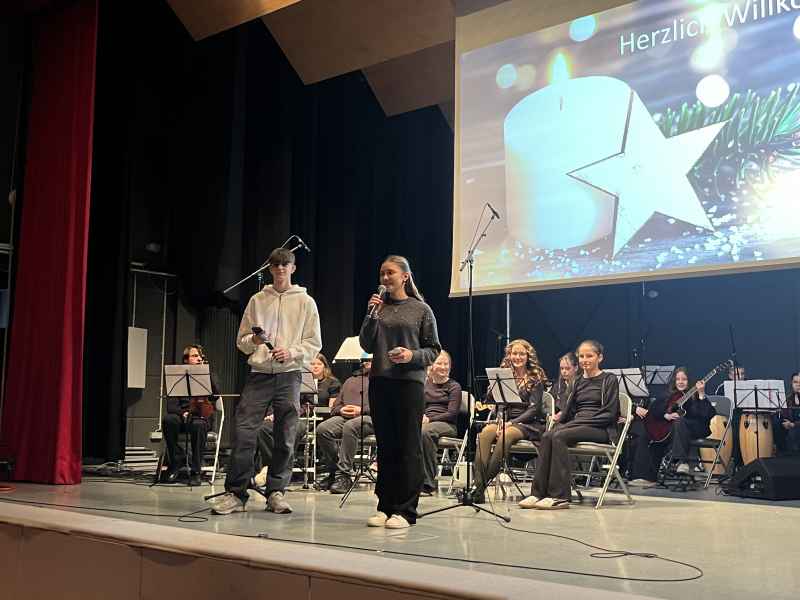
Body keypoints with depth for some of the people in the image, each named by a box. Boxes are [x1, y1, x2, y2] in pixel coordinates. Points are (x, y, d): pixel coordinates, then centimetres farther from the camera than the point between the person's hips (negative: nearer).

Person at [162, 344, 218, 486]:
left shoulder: (209, 377, 12)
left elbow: (216, 395, -9)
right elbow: (171, 406, 2)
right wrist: (183, 413, -19)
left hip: (203, 417, -1)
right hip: (182, 417, 1)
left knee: (198, 425, -37)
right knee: (167, 420, -33)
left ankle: (196, 471, -28)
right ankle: (177, 460, -15)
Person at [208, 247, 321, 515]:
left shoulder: (305, 302, 7)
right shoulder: (257, 300, 11)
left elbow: (314, 343, 4)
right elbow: (241, 340, 12)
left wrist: (291, 352, -13)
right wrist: (254, 341, -10)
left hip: (289, 375, -1)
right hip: (259, 373, 1)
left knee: (285, 438, 2)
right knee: (243, 432, -7)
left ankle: (276, 492, 13)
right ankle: (235, 492, 1)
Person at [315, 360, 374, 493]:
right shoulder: (350, 380, 33)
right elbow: (335, 407, 27)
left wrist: (362, 410, -13)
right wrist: (341, 410, 2)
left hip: (369, 417, -5)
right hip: (345, 416, 5)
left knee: (350, 426, -39)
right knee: (322, 429, -25)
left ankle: (344, 475, -34)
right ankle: (334, 471, -14)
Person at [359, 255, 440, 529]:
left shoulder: (420, 309, 2)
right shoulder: (378, 307, 9)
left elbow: (434, 349, 3)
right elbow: (366, 345, 5)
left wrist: (412, 356, -14)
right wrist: (372, 316, -6)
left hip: (410, 382, -3)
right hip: (380, 381, 3)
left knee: (409, 447, 0)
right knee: (385, 447, 9)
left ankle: (405, 510, 6)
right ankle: (385, 506, 17)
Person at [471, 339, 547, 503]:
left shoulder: (536, 377, 2)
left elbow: (534, 408, -7)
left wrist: (512, 422, -17)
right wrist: (501, 421, -10)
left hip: (530, 423, -4)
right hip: (507, 420, 4)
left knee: (507, 435, -36)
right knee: (486, 432, -29)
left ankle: (484, 483, -34)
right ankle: (478, 485, -37)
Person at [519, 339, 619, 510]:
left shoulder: (609, 379, 4)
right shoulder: (577, 382, 22)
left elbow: (609, 413, -6)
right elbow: (569, 410, 21)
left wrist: (583, 420, -14)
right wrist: (560, 416, -2)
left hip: (600, 429, -5)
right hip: (576, 424, 6)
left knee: (559, 436, -31)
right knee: (547, 436, -26)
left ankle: (560, 496, -31)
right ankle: (538, 493, -30)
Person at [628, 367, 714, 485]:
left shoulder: (694, 396, 5)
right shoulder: (670, 396, 17)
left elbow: (705, 415, -11)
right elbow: (654, 409, 6)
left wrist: (701, 394, -20)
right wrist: (666, 416, -13)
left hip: (694, 430, -5)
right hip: (671, 430, 5)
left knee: (679, 421, -36)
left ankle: (683, 461, -42)